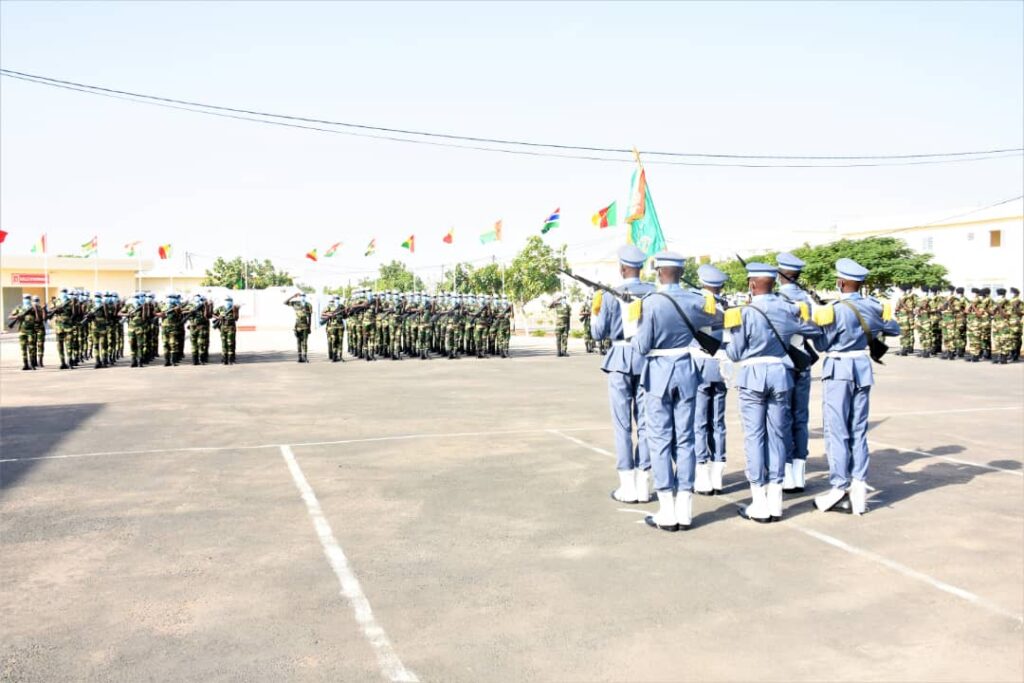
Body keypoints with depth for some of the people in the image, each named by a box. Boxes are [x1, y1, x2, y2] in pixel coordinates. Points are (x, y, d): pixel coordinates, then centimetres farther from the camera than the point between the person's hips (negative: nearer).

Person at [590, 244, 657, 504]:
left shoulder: (611, 295, -5)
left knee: (622, 423, 4)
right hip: (647, 358, 2)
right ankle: (643, 485, 13)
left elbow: (598, 333, 0)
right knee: (645, 421, 9)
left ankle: (628, 487, 5)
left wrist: (594, 310, 15)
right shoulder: (654, 293, 0)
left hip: (620, 359, -2)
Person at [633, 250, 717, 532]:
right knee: (685, 440, 10)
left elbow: (642, 347, -12)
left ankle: (667, 513, 6)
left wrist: (634, 336, 7)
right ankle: (684, 511, 14)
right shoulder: (695, 301, -1)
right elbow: (711, 318, 19)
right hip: (686, 373, 4)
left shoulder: (650, 303, -14)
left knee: (660, 441, 4)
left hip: (658, 374, -4)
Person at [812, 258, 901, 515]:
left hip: (839, 370, -6)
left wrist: (818, 323, 7)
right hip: (862, 368, 6)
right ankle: (859, 485, 10)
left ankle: (840, 486, -2)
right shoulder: (873, 306, 2)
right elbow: (893, 329, 17)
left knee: (837, 430, -1)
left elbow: (821, 344, -7)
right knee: (858, 430, 11)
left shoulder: (836, 310, -15)